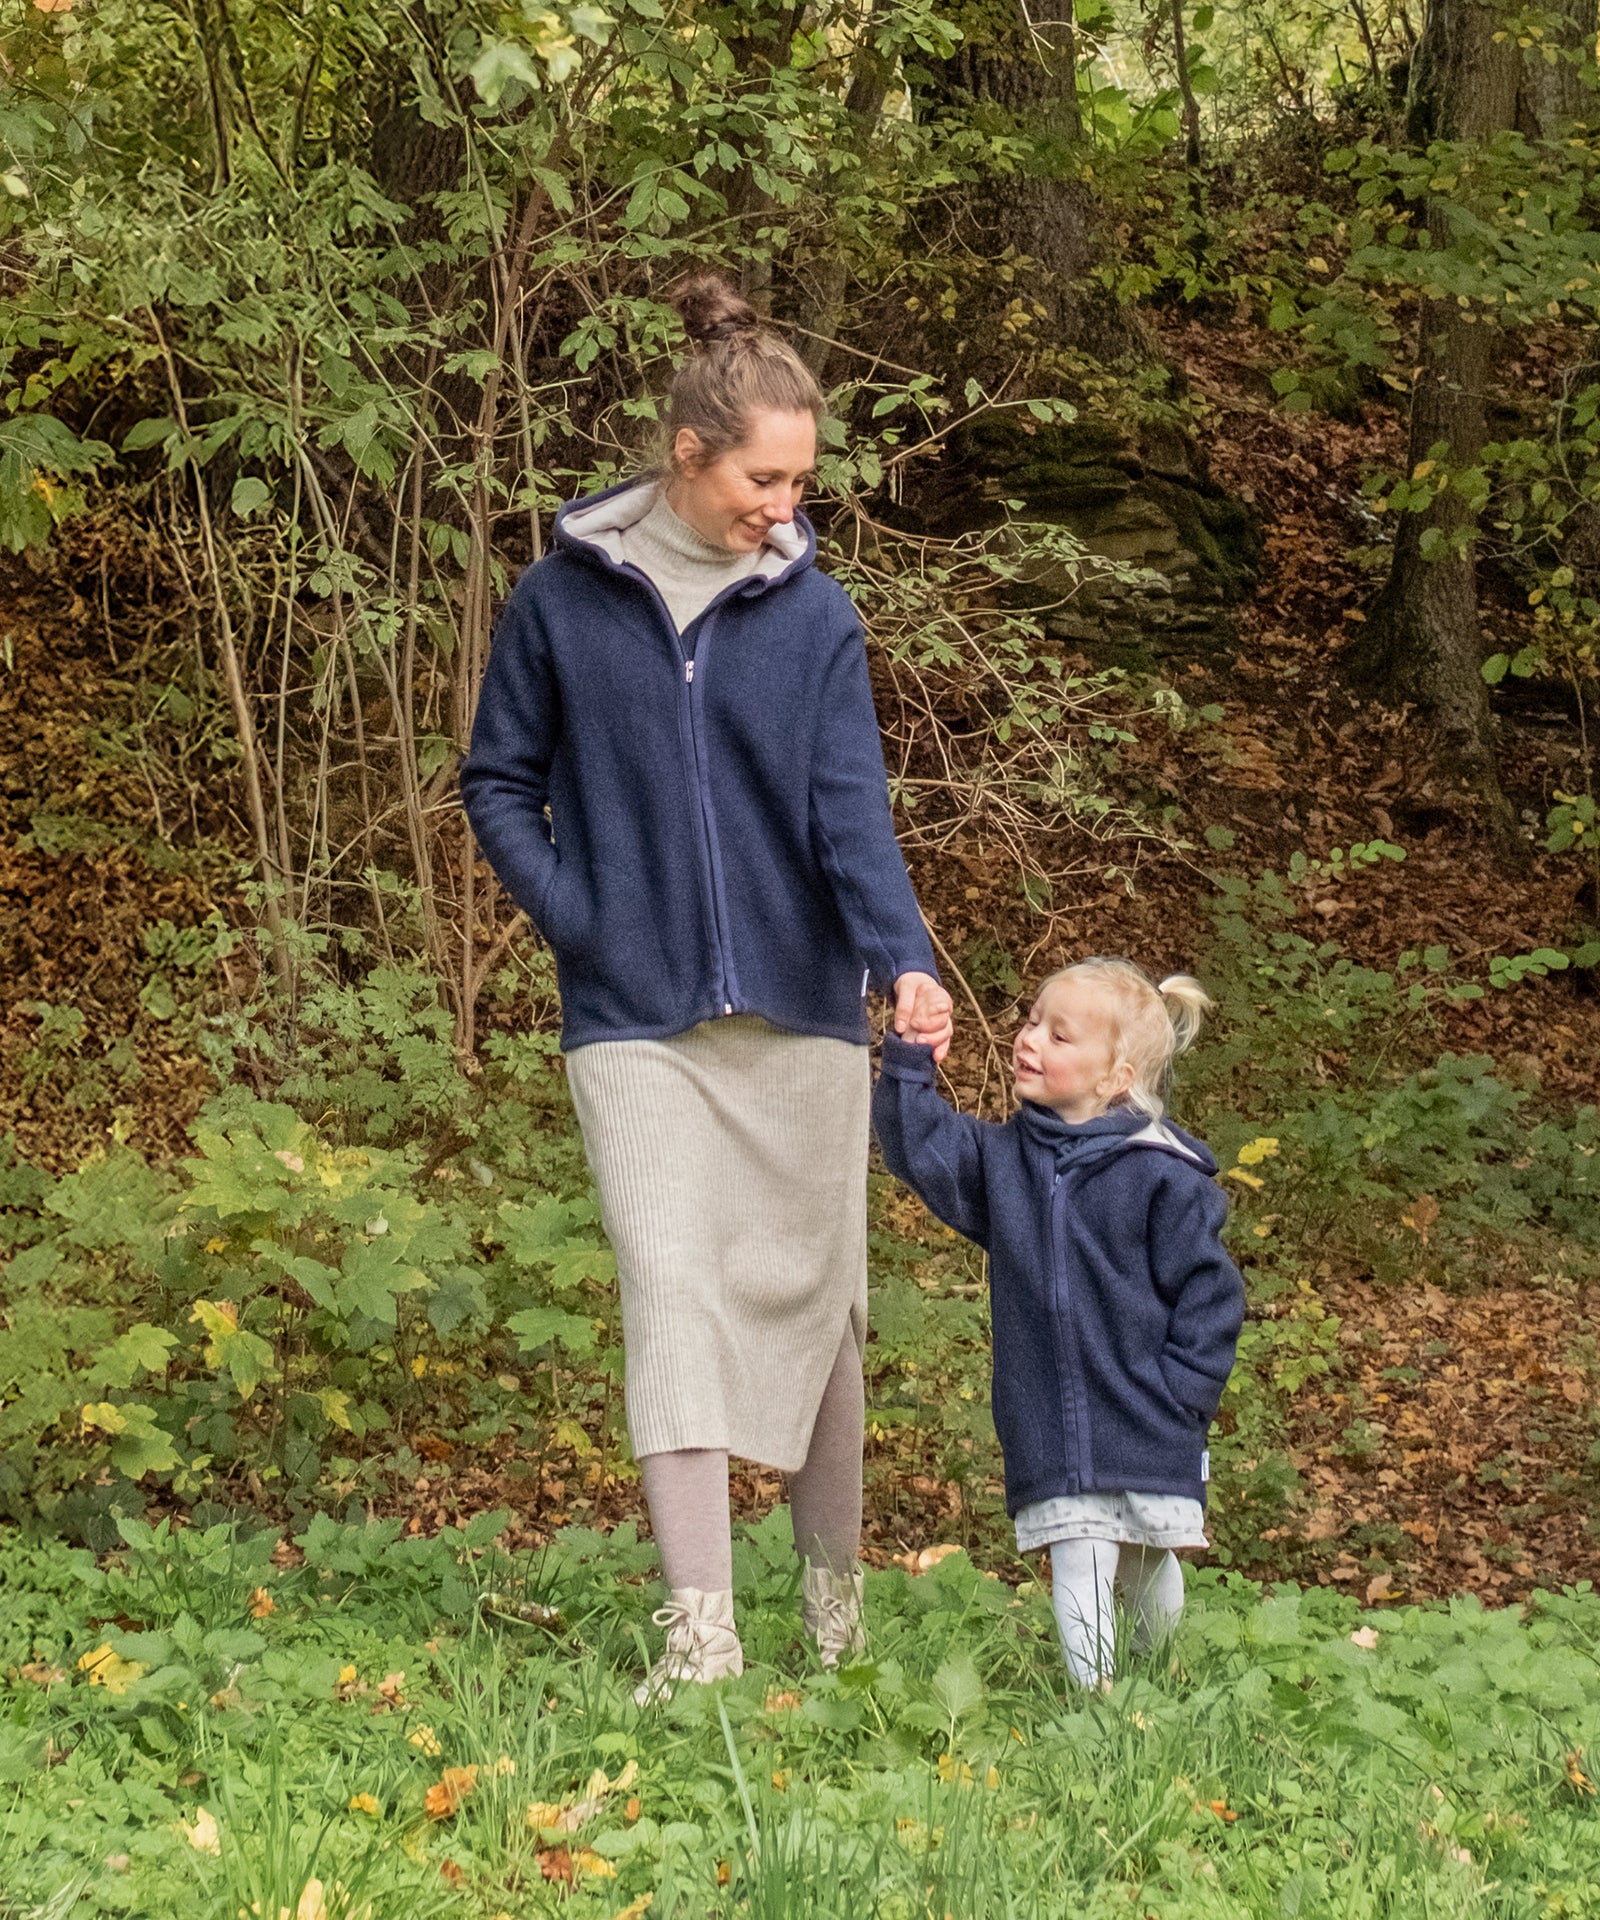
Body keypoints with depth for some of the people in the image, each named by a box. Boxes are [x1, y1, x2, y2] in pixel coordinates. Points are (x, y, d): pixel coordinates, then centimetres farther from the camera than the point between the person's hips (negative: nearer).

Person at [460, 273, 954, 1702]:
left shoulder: (813, 615, 0)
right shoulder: (567, 596, 0)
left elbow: (852, 809, -8)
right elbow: (500, 782, 8)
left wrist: (908, 962, -24)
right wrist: (575, 920, -5)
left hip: (803, 1009, 1)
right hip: (636, 1018, -1)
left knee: (813, 1293, 9)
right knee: (672, 1290, -10)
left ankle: (835, 1586, 26)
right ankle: (700, 1624, -11)